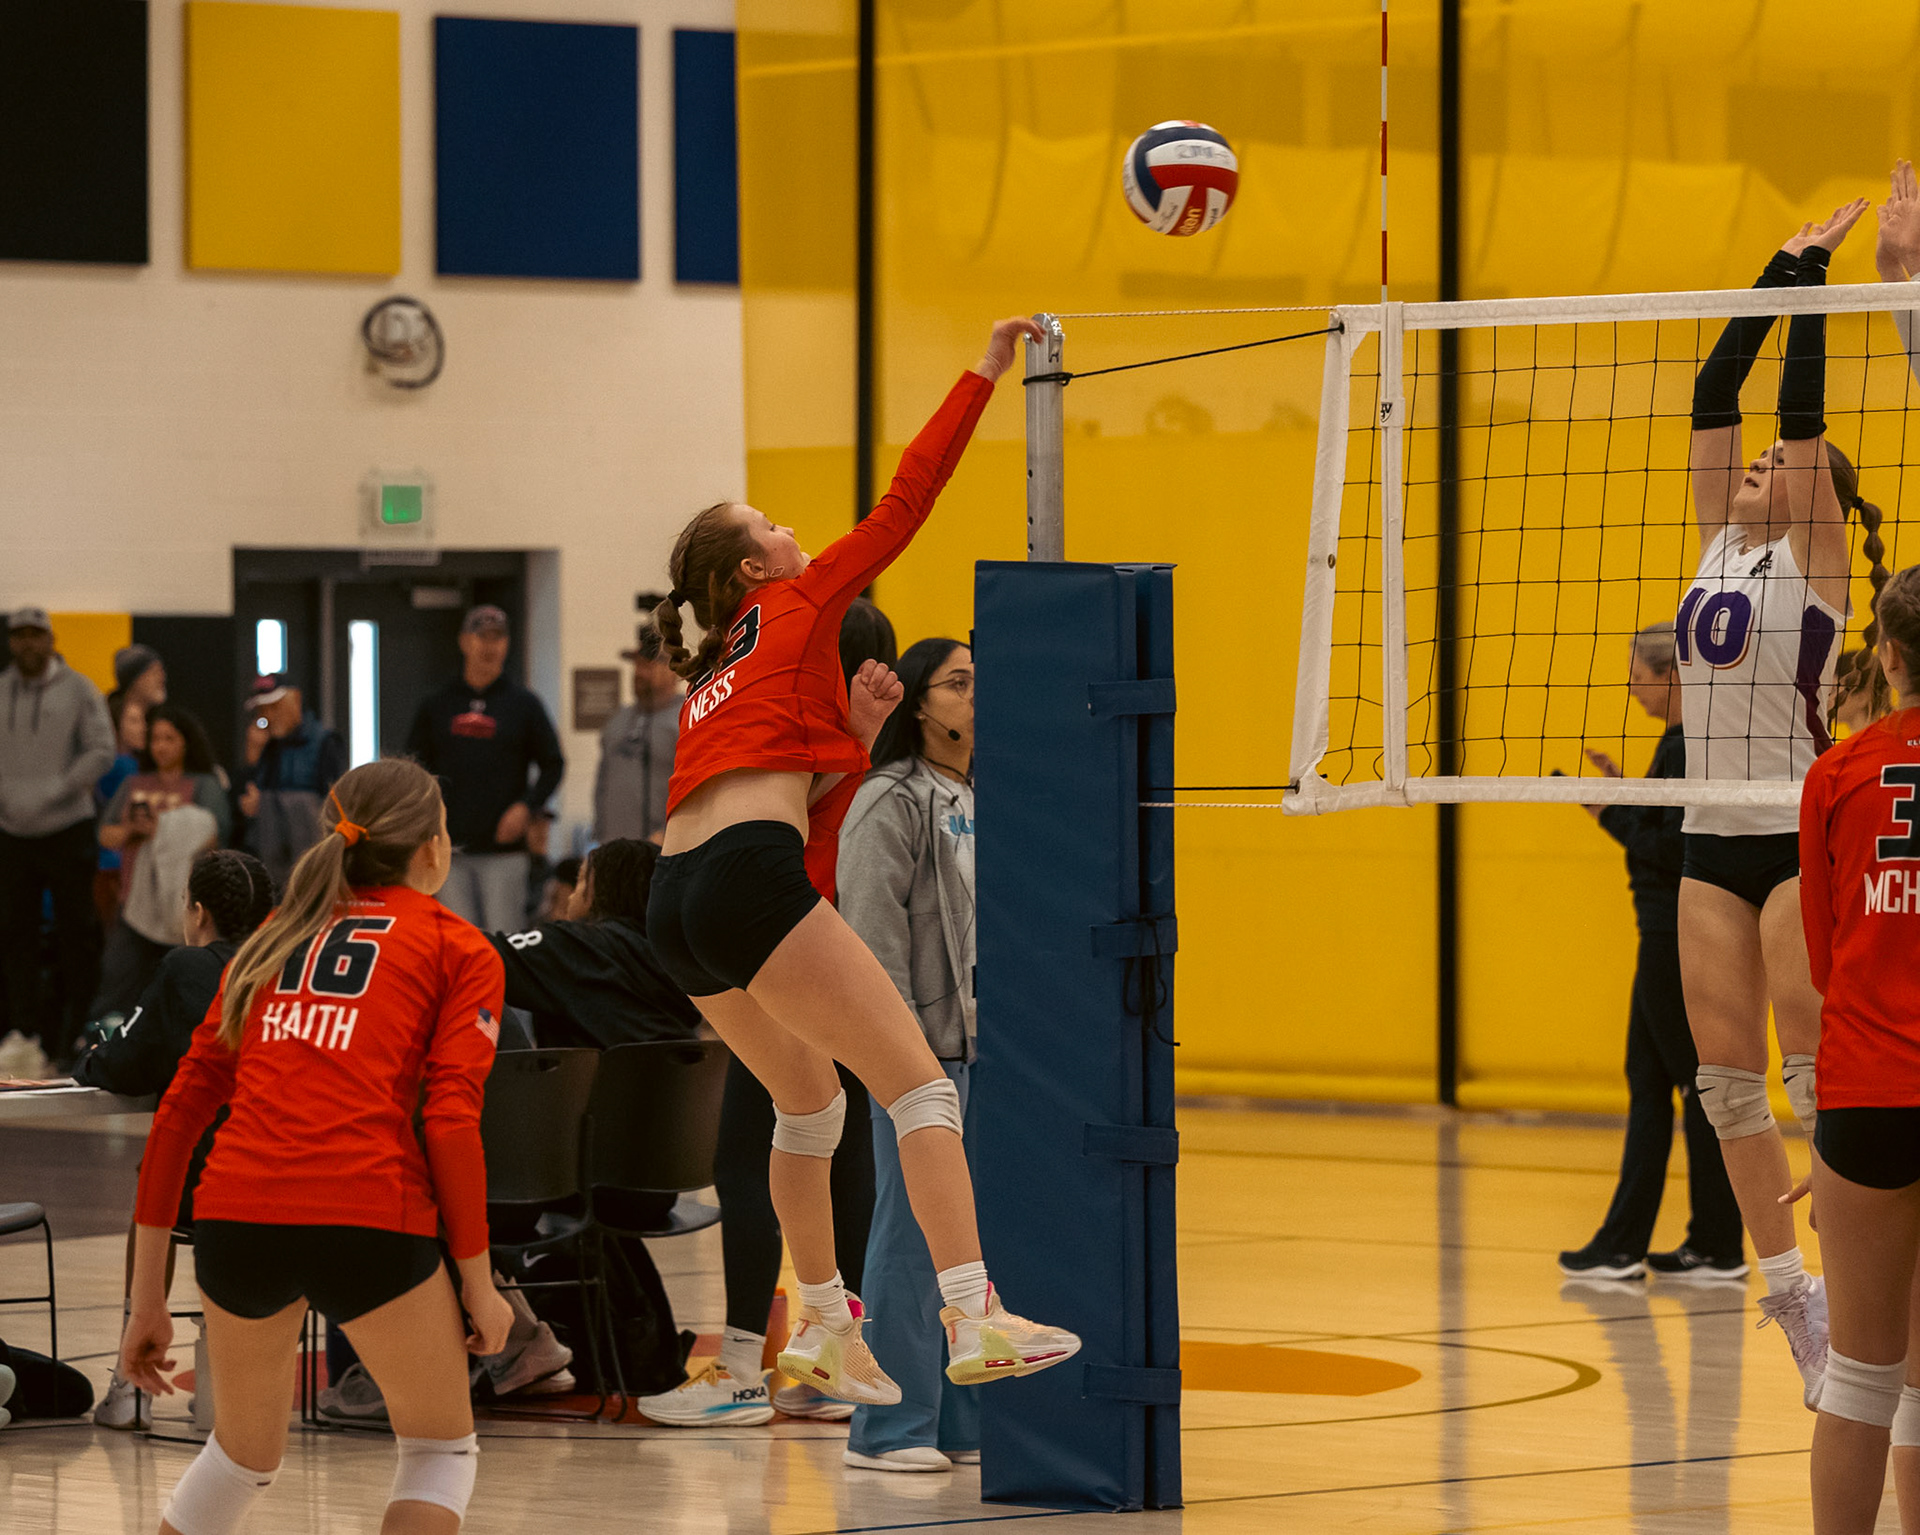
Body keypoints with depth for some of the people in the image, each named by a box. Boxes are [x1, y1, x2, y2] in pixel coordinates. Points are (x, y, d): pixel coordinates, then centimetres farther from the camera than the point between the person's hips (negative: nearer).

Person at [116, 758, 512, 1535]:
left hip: (236, 1213, 4)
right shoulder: (458, 947, 11)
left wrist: (147, 1299, 20)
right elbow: (450, 1121, -3)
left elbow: (179, 1112, 18)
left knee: (243, 1451, 27)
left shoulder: (273, 939, 24)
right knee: (441, 1448, 17)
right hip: (366, 1216, -4)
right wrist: (478, 1282, 3)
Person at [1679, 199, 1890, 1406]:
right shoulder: (1723, 543, 13)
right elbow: (1715, 399, 12)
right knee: (1728, 1084, 4)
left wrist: (1812, 284, -6)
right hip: (1713, 841, 7)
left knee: (1819, 1073, -9)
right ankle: (1789, 1289, 10)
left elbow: (1801, 412, -10)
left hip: (1799, 837, -7)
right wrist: (1780, 271, 12)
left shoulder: (1813, 560, -3)